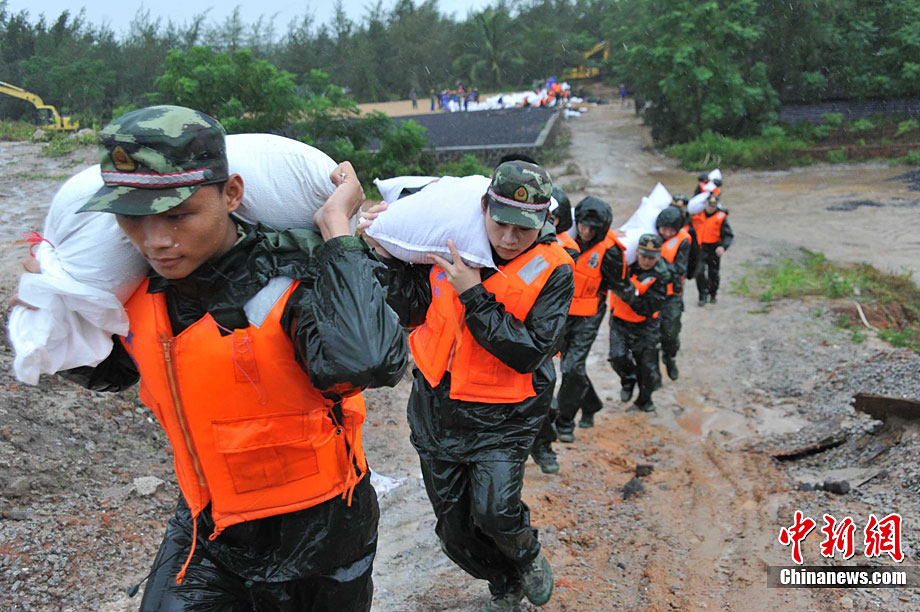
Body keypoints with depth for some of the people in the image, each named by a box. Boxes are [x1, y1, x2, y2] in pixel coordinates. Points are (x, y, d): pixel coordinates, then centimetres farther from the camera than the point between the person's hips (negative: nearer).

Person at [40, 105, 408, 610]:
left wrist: (337, 229, -39)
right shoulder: (139, 284, -9)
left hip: (316, 531, -4)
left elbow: (369, 362, -51)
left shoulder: (291, 278, -29)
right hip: (204, 526, 5)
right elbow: (106, 371, 13)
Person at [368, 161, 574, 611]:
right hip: (436, 410, 4)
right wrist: (390, 257, -9)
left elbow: (527, 353, -20)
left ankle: (529, 554, 17)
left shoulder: (552, 271, -12)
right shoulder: (452, 244, -3)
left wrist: (473, 295, -24)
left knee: (493, 511, -21)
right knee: (454, 531, 12)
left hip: (502, 419, -3)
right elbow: (412, 313, 4)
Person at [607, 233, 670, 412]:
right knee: (618, 357, -19)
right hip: (619, 321, 1)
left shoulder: (660, 276, -14)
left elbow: (648, 309, -21)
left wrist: (632, 296, -35)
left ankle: (644, 400, 31)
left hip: (645, 325, -1)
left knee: (647, 366, 2)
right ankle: (628, 380, 17)